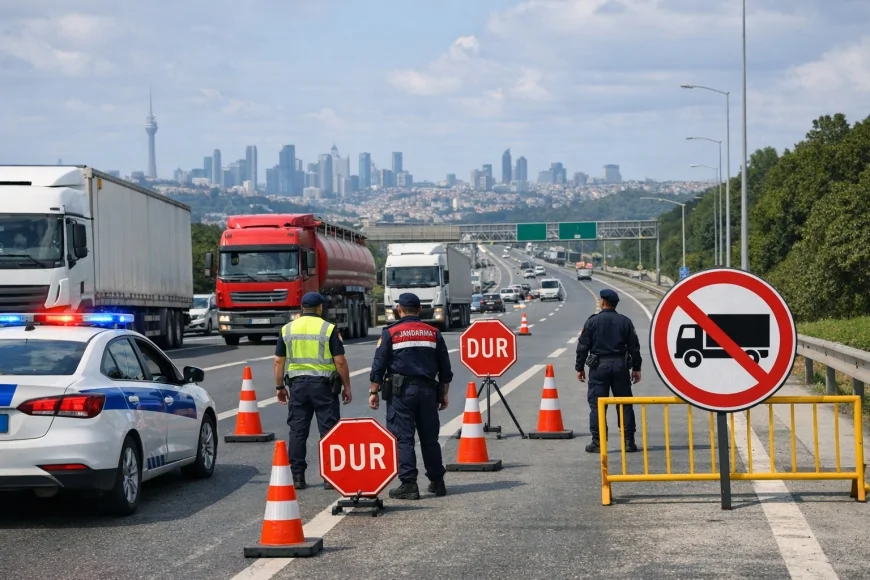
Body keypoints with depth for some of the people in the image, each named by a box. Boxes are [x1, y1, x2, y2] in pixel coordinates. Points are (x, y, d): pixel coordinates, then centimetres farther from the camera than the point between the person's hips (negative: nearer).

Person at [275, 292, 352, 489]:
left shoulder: (287, 329, 5)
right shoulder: (329, 329, -5)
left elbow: (279, 361, 7)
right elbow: (340, 361, -7)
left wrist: (279, 387, 15)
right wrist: (346, 387, 2)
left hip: (297, 384, 3)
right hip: (324, 384, -3)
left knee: (297, 431, 6)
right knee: (328, 430, 2)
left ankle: (297, 476, 6)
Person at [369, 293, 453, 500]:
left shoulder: (390, 333, -1)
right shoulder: (433, 333, 9)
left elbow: (379, 365, -3)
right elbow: (445, 368, 12)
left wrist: (373, 391, 3)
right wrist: (443, 394, 20)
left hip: (400, 391, -4)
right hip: (428, 390, 4)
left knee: (403, 438, -3)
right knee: (430, 438, 12)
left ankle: (408, 484, -8)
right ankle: (437, 482, 17)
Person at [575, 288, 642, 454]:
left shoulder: (592, 321, -4)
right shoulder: (625, 322, 5)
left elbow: (583, 346, -3)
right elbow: (634, 347, 6)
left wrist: (579, 367, 5)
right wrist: (636, 368, 13)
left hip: (599, 365, -3)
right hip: (620, 365, 3)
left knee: (597, 405, 1)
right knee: (625, 404, 8)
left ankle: (597, 442, -2)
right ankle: (629, 441, 8)